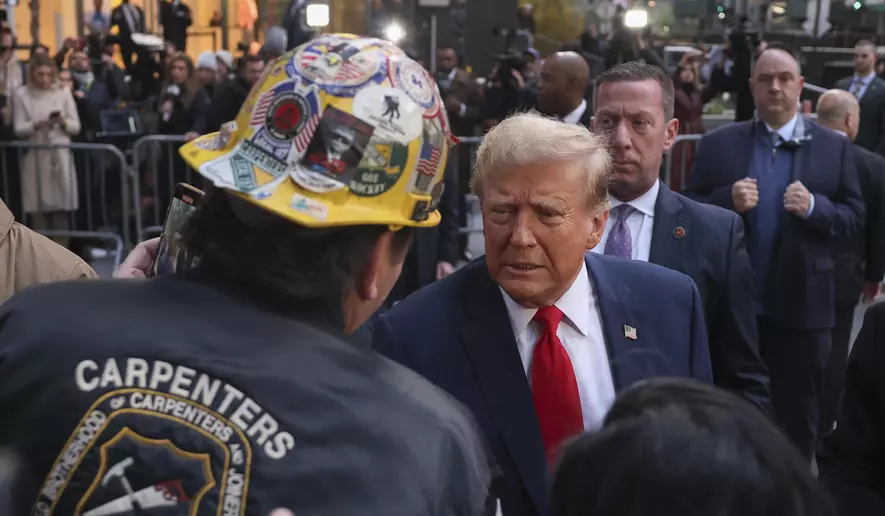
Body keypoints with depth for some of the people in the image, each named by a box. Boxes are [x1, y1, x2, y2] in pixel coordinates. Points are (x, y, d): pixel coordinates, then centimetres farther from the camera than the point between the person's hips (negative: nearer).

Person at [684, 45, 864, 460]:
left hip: (800, 305, 0)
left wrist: (814, 207, -19)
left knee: (796, 414, 13)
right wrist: (728, 200, -19)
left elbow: (854, 217, -1)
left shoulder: (833, 147, 1)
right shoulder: (718, 143, 1)